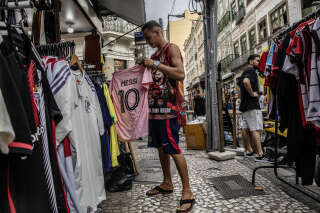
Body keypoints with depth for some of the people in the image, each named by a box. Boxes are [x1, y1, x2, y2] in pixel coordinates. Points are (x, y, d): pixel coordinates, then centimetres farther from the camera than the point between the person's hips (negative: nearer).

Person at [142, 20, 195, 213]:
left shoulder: (171, 49, -3)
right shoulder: (155, 55, 21)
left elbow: (180, 74, -19)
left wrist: (156, 65, -17)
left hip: (167, 107, -9)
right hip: (155, 107, 9)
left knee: (173, 149, -9)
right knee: (161, 147, 14)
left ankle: (187, 192, 4)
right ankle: (167, 184, 29)